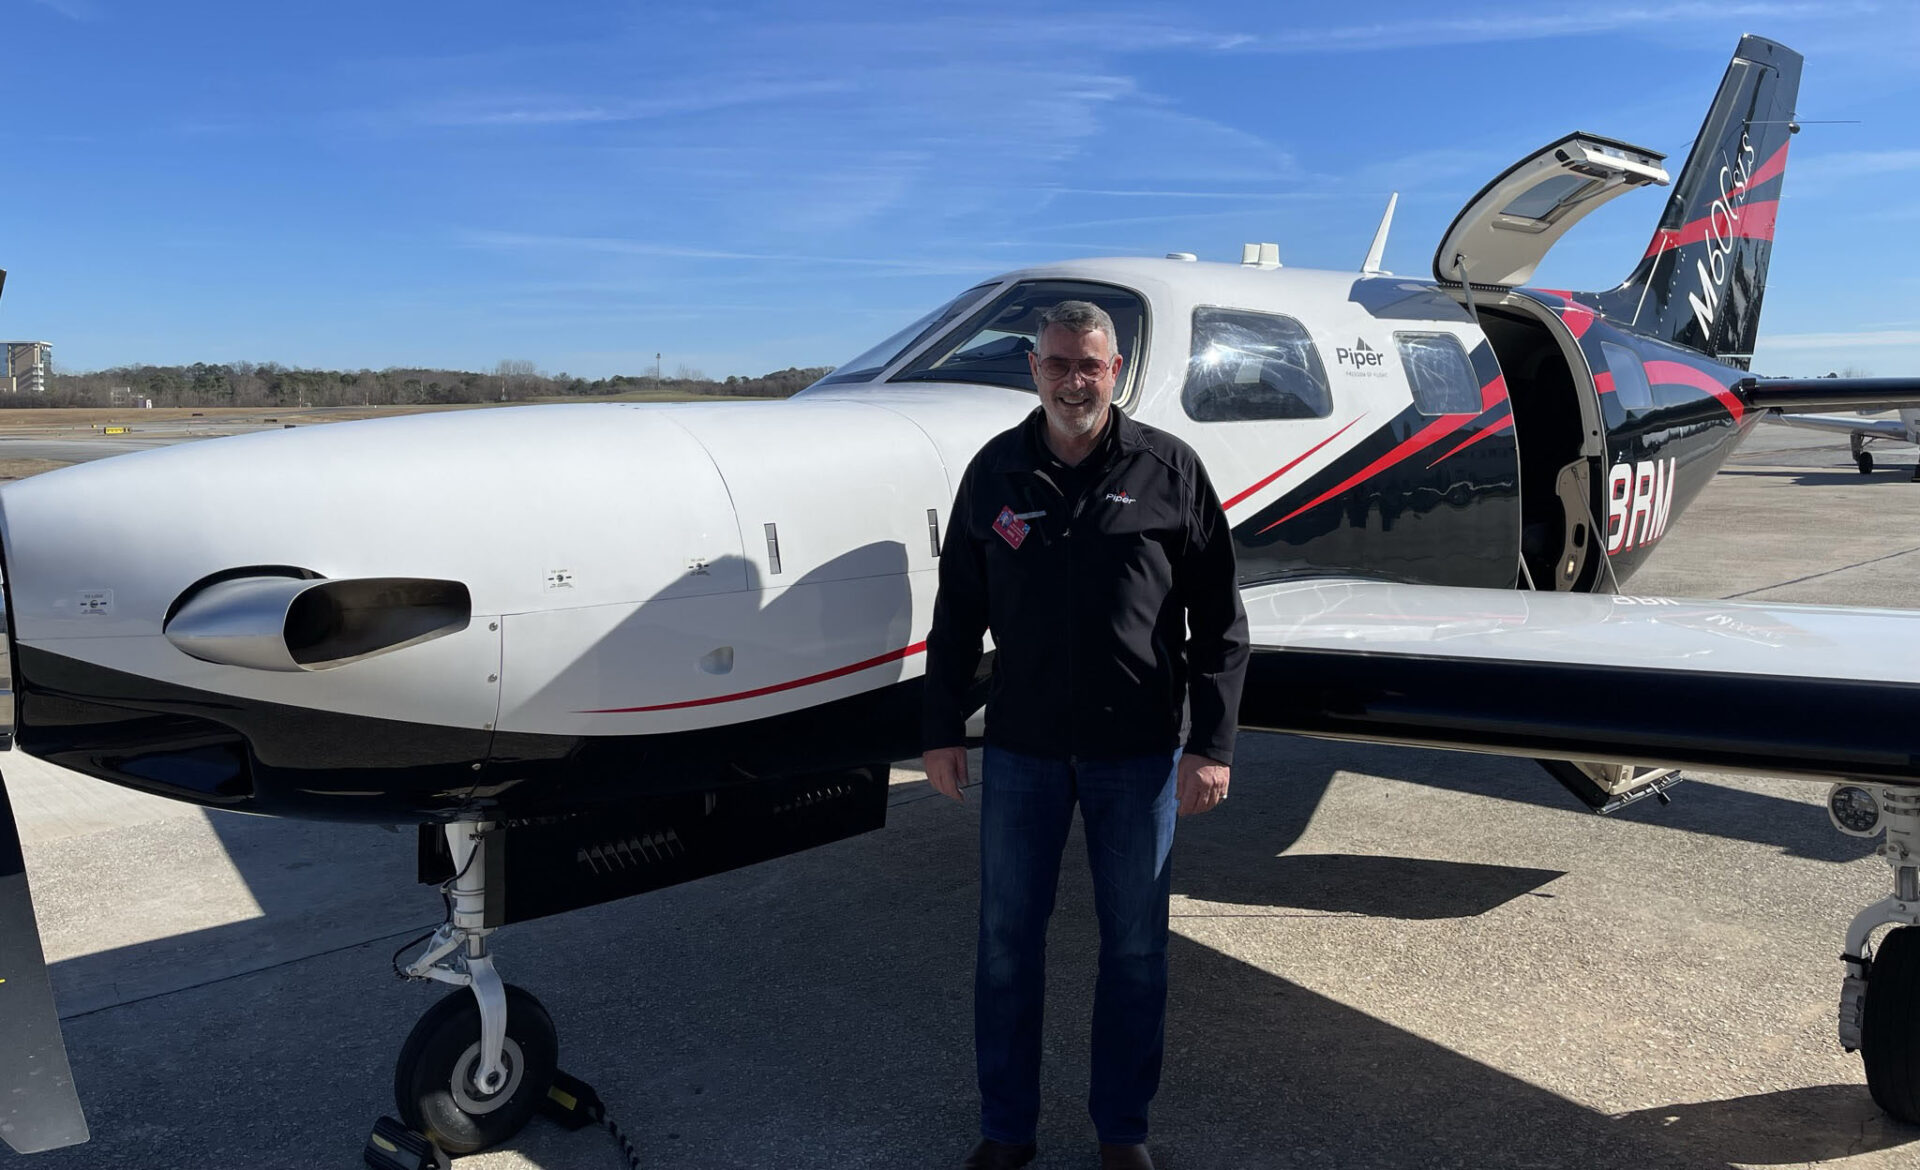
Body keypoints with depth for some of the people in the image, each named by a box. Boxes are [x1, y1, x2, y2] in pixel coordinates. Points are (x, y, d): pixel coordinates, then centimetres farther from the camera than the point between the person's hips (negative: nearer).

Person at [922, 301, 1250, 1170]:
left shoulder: (1170, 471, -3)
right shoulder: (994, 472, 4)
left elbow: (1218, 619, -2)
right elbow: (958, 613, 9)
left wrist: (1212, 744, -6)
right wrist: (941, 729, 8)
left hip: (1136, 751, -1)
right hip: (1021, 747, 2)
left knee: (1135, 947, 10)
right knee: (1007, 941, 9)